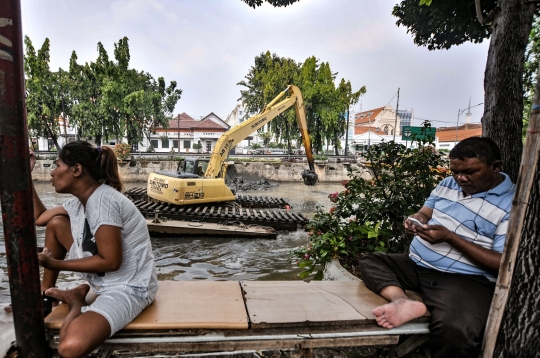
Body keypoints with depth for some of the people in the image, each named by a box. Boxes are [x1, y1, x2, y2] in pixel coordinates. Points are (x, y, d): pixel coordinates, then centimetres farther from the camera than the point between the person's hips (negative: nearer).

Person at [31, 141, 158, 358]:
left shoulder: (103, 200, -25)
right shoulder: (79, 201, 4)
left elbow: (111, 261, -24)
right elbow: (39, 217, 17)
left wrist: (54, 264, -15)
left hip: (129, 287, -9)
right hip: (102, 277, 9)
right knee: (55, 223, 8)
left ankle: (77, 300, 1)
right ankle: (45, 293, 21)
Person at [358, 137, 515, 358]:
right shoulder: (449, 183, 11)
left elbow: (504, 264, -13)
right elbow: (426, 212, 18)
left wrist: (450, 237, -19)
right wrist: (416, 220, -9)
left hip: (464, 279, -7)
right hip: (416, 265, 7)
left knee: (455, 332, -36)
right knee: (369, 262, -8)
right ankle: (403, 302, -32)